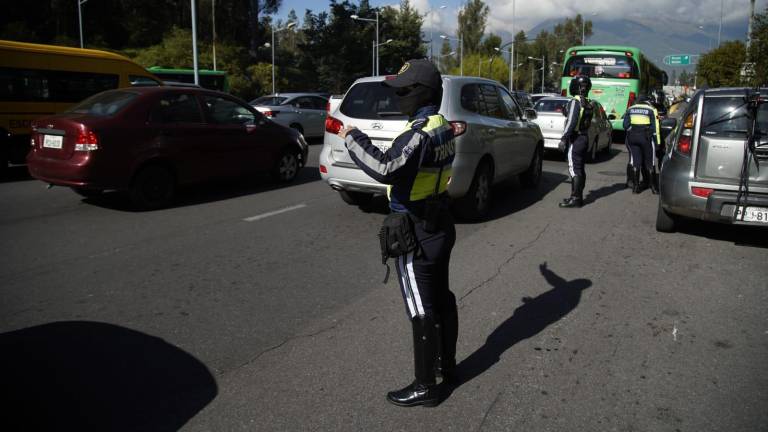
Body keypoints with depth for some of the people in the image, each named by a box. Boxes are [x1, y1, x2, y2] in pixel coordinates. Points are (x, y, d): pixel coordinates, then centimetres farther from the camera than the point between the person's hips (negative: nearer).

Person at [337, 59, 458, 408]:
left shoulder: (420, 133, -23)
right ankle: (447, 364, 36)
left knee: (421, 310, 0)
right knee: (441, 297, 20)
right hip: (439, 223, 10)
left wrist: (352, 138, -26)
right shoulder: (442, 127, 7)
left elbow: (386, 169, -37)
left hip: (417, 233, -10)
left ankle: (425, 386, 13)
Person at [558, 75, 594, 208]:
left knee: (574, 169, -9)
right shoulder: (588, 104, 14)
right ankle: (578, 196, 20)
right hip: (585, 137, 9)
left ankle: (575, 198, -10)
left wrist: (563, 139, -20)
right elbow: (586, 122, 16)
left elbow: (571, 122, -21)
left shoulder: (575, 102, -14)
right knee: (580, 168, 13)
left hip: (575, 139, -9)